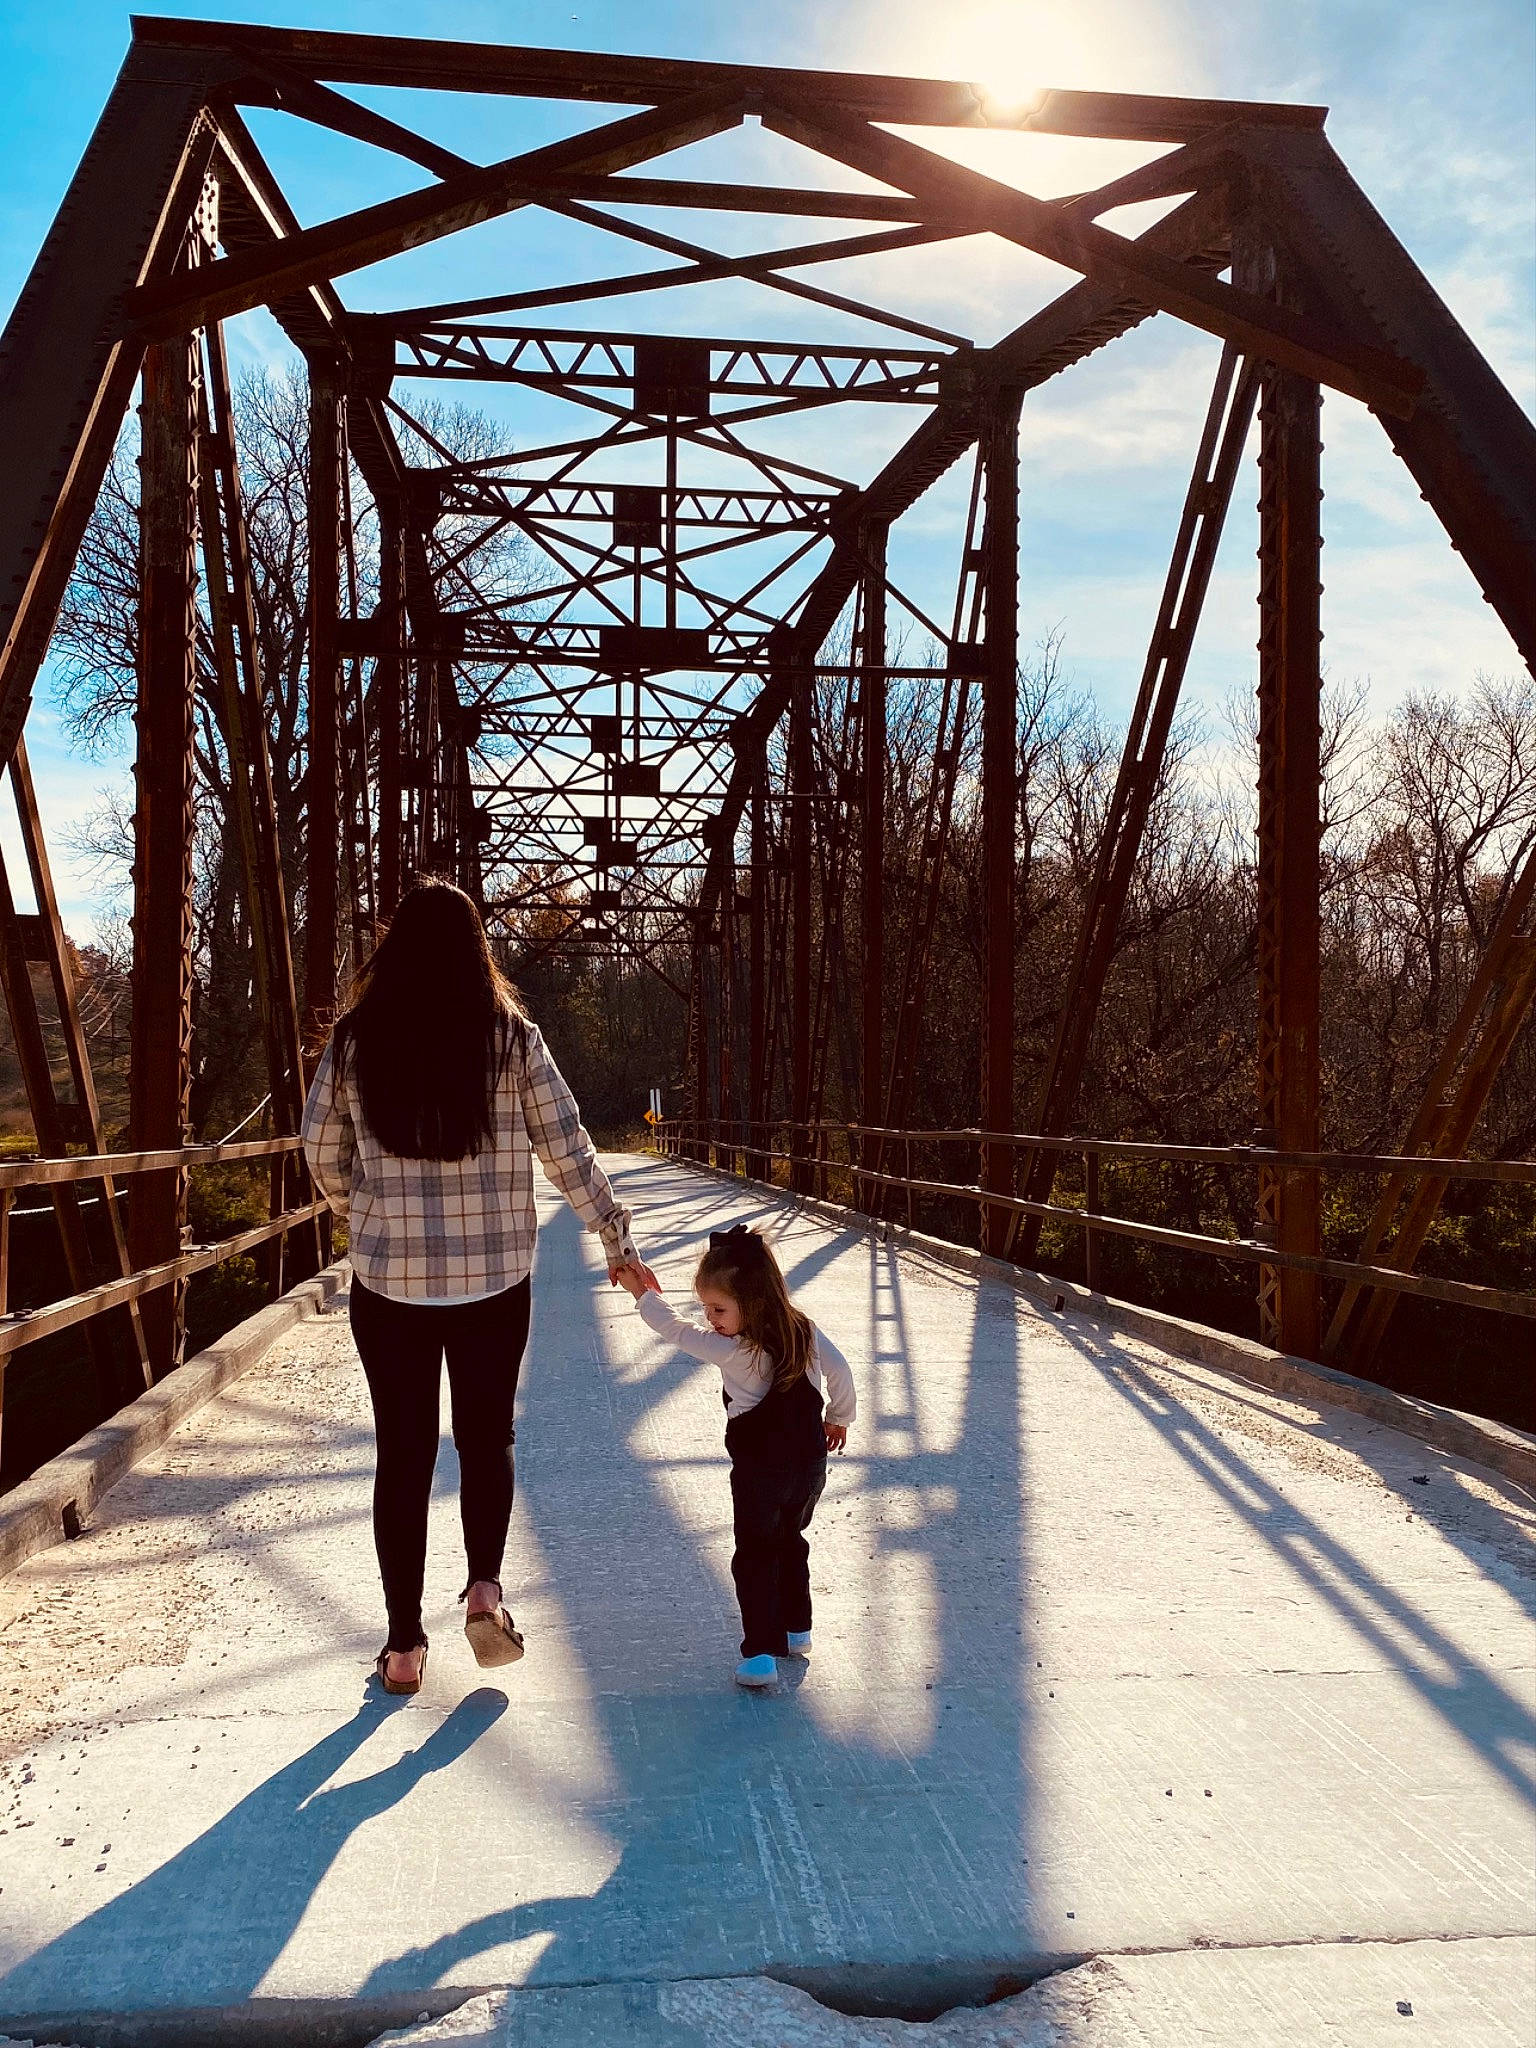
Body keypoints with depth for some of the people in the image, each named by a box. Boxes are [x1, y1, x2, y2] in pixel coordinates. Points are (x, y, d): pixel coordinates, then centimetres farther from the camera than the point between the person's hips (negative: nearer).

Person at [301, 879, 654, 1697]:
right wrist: (617, 1239, 8)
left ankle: (404, 1645, 16)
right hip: (494, 1276, 0)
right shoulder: (511, 1037, -5)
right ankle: (484, 1585, 0)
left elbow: (321, 1153, 6)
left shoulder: (355, 1040, -3)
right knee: (487, 1435, 19)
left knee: (403, 1451, 11)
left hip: (389, 1277, 0)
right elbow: (566, 1150, -3)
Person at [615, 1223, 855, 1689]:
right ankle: (796, 1630, 35)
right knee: (790, 1542, 25)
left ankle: (761, 1654, 1)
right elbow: (839, 1371, 1)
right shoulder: (805, 1332, -6)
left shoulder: (733, 1352, -21)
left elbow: (677, 1331, -10)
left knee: (755, 1557, 5)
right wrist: (838, 1418, 18)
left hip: (759, 1471, -6)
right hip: (811, 1463, 7)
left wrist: (644, 1295, 4)